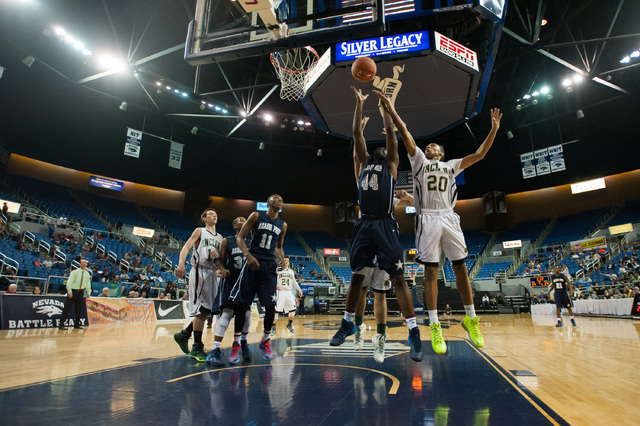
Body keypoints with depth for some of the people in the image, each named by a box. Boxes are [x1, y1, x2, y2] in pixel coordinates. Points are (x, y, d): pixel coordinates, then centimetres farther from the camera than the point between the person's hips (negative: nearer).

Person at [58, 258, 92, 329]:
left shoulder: (87, 274, 8)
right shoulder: (75, 272, -6)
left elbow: (88, 284, 16)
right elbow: (69, 281, -12)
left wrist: (88, 293, 12)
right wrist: (69, 291, -21)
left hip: (81, 292, 5)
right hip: (73, 291, -5)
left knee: (79, 309, 9)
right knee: (67, 308, -7)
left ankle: (77, 325, 19)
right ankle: (61, 325, -1)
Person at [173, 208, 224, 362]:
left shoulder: (220, 238, 20)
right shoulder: (199, 231, 4)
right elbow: (186, 247, -8)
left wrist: (218, 256, -4)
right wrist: (181, 264, -25)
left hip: (212, 273, 7)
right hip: (200, 271, -7)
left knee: (208, 310, 8)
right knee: (201, 310, -10)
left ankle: (184, 335, 25)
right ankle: (197, 348, -2)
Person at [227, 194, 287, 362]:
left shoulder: (283, 225, 12)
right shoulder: (256, 216, 2)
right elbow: (240, 237, 0)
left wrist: (282, 259, 1)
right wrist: (248, 255, -16)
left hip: (269, 266, 2)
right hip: (253, 263, -2)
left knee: (270, 305, -6)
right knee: (241, 305, 0)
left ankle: (265, 340, 16)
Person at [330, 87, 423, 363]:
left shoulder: (391, 164, 14)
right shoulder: (363, 163, 20)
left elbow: (390, 130, 8)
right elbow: (356, 133, 14)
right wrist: (360, 102, 15)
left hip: (385, 226, -3)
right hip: (364, 225, 3)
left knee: (397, 278, -6)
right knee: (356, 276, 11)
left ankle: (414, 333, 0)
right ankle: (348, 324, 26)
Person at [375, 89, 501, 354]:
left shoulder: (451, 165, 22)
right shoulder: (419, 160, 15)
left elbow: (479, 154, 18)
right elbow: (404, 132, 6)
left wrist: (494, 129, 11)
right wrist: (390, 109, 0)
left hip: (449, 218, 3)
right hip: (427, 219, -2)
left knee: (461, 267, 2)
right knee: (431, 270, -5)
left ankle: (470, 319, 15)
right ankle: (434, 326, -3)